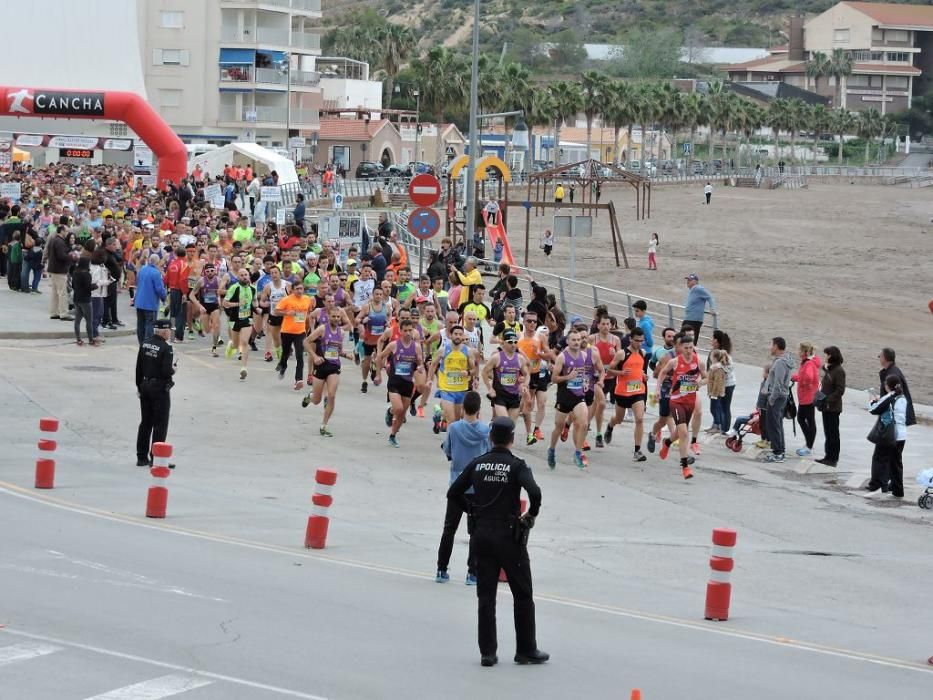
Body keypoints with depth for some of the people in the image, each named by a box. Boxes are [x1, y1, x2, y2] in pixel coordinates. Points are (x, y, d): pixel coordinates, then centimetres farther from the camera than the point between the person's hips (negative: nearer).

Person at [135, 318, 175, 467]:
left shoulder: (145, 344, 3)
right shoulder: (166, 348, -18)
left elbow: (138, 367, 7)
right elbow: (167, 371, -24)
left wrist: (139, 386, 15)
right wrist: (173, 369, -1)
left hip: (145, 386, 7)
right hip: (160, 388, -7)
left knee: (145, 423, 15)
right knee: (160, 425, 1)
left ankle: (142, 457, 20)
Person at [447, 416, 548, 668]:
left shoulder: (477, 464, 3)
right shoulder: (517, 466, -10)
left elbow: (453, 493, 4)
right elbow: (534, 492, -26)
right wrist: (532, 514, -8)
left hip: (481, 535, 4)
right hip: (509, 536, -4)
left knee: (486, 596, 8)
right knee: (523, 595, 8)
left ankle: (487, 652, 6)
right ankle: (526, 650, 11)